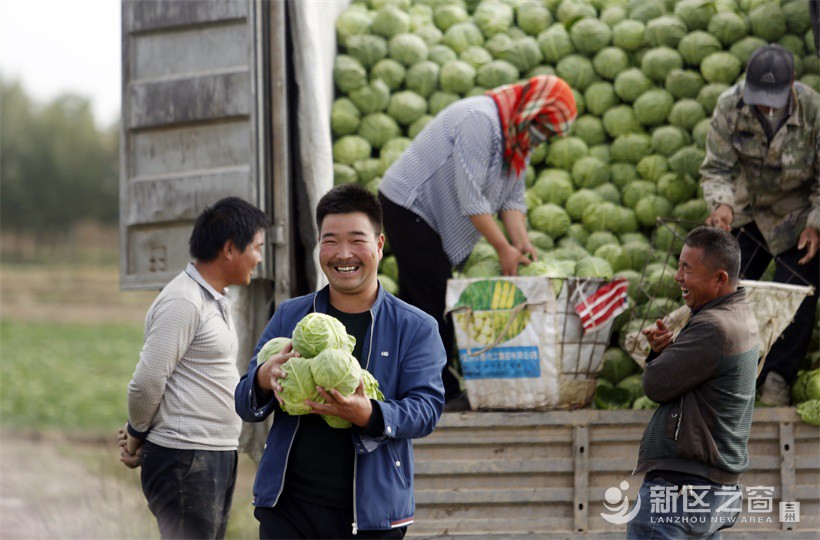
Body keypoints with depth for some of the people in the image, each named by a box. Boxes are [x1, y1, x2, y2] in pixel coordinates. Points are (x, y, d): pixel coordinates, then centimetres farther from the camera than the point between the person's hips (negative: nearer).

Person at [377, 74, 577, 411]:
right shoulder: (479, 121, -25)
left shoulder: (519, 140, 8)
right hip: (409, 208, -10)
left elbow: (512, 198, 5)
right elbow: (470, 198, -27)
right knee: (433, 301, -12)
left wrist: (522, 244, -10)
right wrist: (503, 249, -23)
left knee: (416, 305, 11)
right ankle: (444, 394, -11)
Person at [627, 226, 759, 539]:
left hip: (680, 486, -10)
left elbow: (655, 385, -15)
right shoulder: (741, 317, 12)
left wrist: (660, 349, 4)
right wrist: (662, 349, -4)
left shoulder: (712, 328, -20)